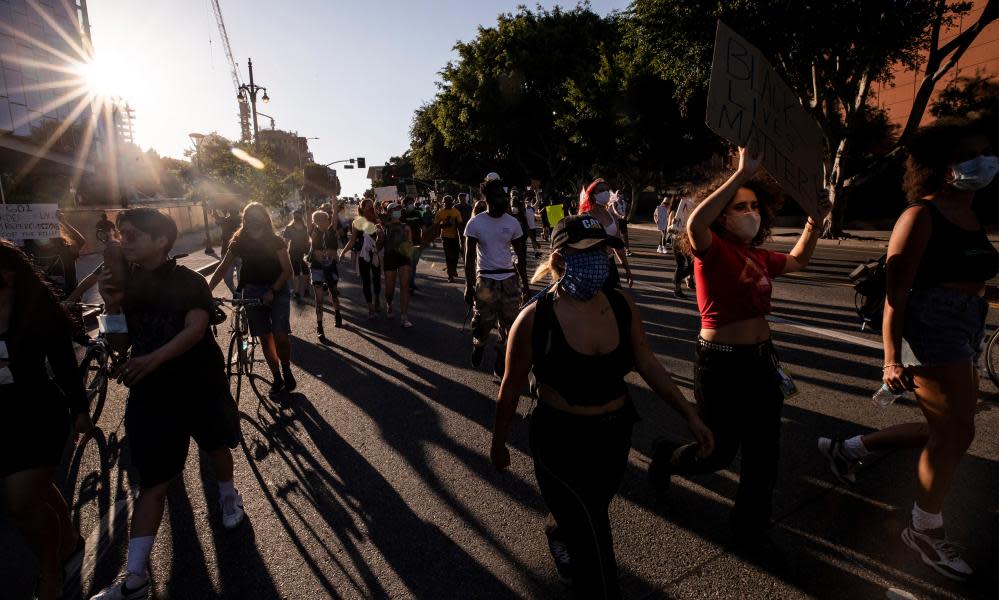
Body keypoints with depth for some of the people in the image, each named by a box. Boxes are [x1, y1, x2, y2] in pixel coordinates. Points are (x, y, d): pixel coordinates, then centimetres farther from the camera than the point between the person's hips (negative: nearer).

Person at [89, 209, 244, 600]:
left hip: (202, 385, -2)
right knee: (152, 480, 2)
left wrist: (153, 358, -37)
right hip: (150, 392, 3)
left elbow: (195, 328, -23)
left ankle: (227, 494, 49)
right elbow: (120, 344, 5)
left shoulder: (189, 282, -8)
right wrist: (112, 305, -12)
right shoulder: (125, 285, 5)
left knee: (215, 447, 19)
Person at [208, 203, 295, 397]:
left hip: (277, 291, -2)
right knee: (265, 337, 4)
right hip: (252, 292, 3)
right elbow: (222, 268, 2)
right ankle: (277, 378, 17)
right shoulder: (239, 242, 1)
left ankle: (287, 371, 11)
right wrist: (206, 291, -9)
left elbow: (287, 270, -9)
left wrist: (272, 291, -20)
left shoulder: (275, 241, -6)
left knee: (280, 336, -13)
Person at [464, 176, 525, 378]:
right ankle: (478, 346, 37)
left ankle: (501, 364, 17)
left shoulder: (512, 223, 2)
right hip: (485, 280, -2)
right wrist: (469, 286, -7)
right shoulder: (476, 223, -6)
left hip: (509, 279, 3)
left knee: (510, 325, 2)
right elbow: (469, 257, -3)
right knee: (483, 322, 3)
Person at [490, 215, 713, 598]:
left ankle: (558, 533, 62)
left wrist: (690, 415, -1)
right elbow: (512, 388, -11)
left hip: (616, 434, 5)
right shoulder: (535, 319, -22)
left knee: (586, 519, 28)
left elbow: (647, 364, 1)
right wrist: (499, 444, 0)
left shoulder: (622, 305, -9)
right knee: (594, 543, 0)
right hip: (561, 440, -5)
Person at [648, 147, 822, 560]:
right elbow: (695, 223, -39)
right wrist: (742, 173, -33)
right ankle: (666, 456, 42)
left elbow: (798, 260, 29)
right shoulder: (712, 251, -15)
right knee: (719, 453, 9)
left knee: (764, 453, 13)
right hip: (721, 363, -7)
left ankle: (750, 531, 34)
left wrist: (814, 219, 19)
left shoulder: (759, 257, 7)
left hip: (761, 359, 7)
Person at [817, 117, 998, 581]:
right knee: (955, 434, -2)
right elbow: (895, 293, -16)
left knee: (946, 432, 16)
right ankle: (924, 531, 18)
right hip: (931, 330, -9)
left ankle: (847, 448, 32)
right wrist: (892, 359, -21)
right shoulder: (921, 217, -11)